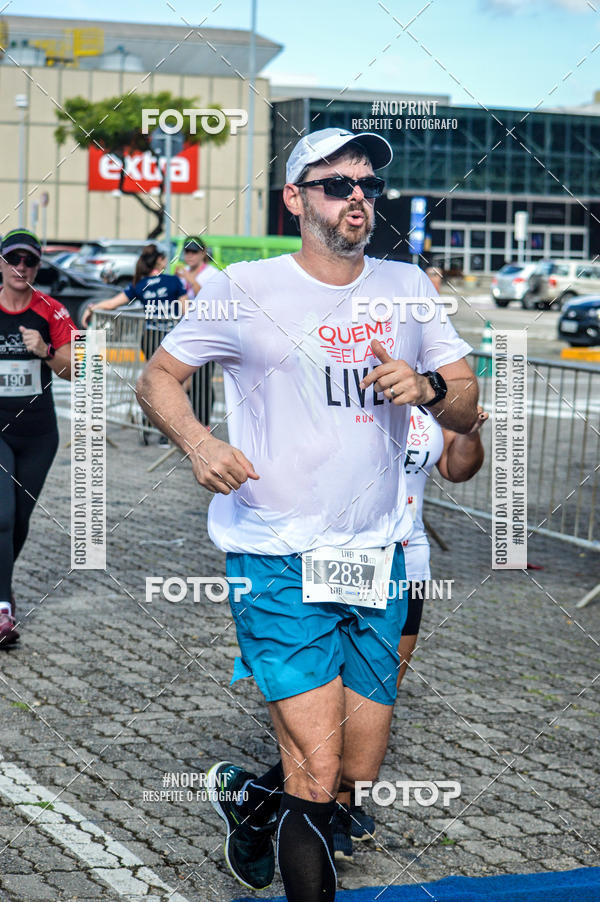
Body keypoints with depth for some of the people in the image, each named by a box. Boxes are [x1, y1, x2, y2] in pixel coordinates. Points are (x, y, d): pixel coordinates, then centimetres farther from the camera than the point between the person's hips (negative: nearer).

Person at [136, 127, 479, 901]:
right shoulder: (245, 289, -2)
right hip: (279, 562, -5)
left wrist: (429, 387, -12)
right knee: (316, 780, -14)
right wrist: (197, 442, -15)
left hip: (377, 561, 5)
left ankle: (246, 798, 40)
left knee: (360, 775, 11)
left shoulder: (407, 287, 10)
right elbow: (156, 378, 5)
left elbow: (468, 410, 12)